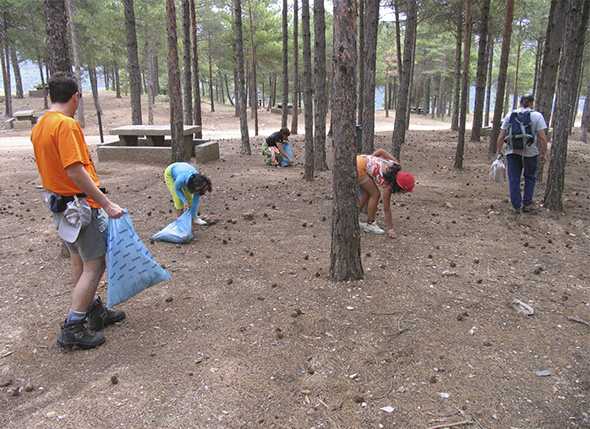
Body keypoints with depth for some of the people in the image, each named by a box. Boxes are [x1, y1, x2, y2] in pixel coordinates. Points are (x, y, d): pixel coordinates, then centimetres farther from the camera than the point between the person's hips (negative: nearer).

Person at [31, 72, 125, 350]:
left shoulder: (39, 126, 10)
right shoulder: (67, 124, -20)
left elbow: (50, 167, 16)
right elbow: (75, 172, -26)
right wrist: (107, 204, -24)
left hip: (59, 202, 10)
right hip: (80, 205, -10)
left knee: (80, 262, 18)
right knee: (95, 265, -2)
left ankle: (95, 312, 32)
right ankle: (73, 329, 3)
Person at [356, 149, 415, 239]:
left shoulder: (396, 164, -4)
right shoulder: (388, 184, -18)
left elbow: (381, 151, 4)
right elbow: (386, 208, -11)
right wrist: (390, 229, -5)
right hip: (359, 167, -9)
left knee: (367, 193, 19)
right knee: (375, 194, -4)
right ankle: (370, 224, 7)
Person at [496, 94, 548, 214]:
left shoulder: (509, 115, 6)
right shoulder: (537, 116, -2)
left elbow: (501, 136, 2)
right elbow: (542, 138, -10)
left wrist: (498, 152, 6)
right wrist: (543, 153, -3)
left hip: (512, 153, 1)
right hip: (530, 153, -1)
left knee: (513, 180, 8)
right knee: (530, 178, 18)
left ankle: (517, 206, 9)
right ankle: (527, 204, 19)